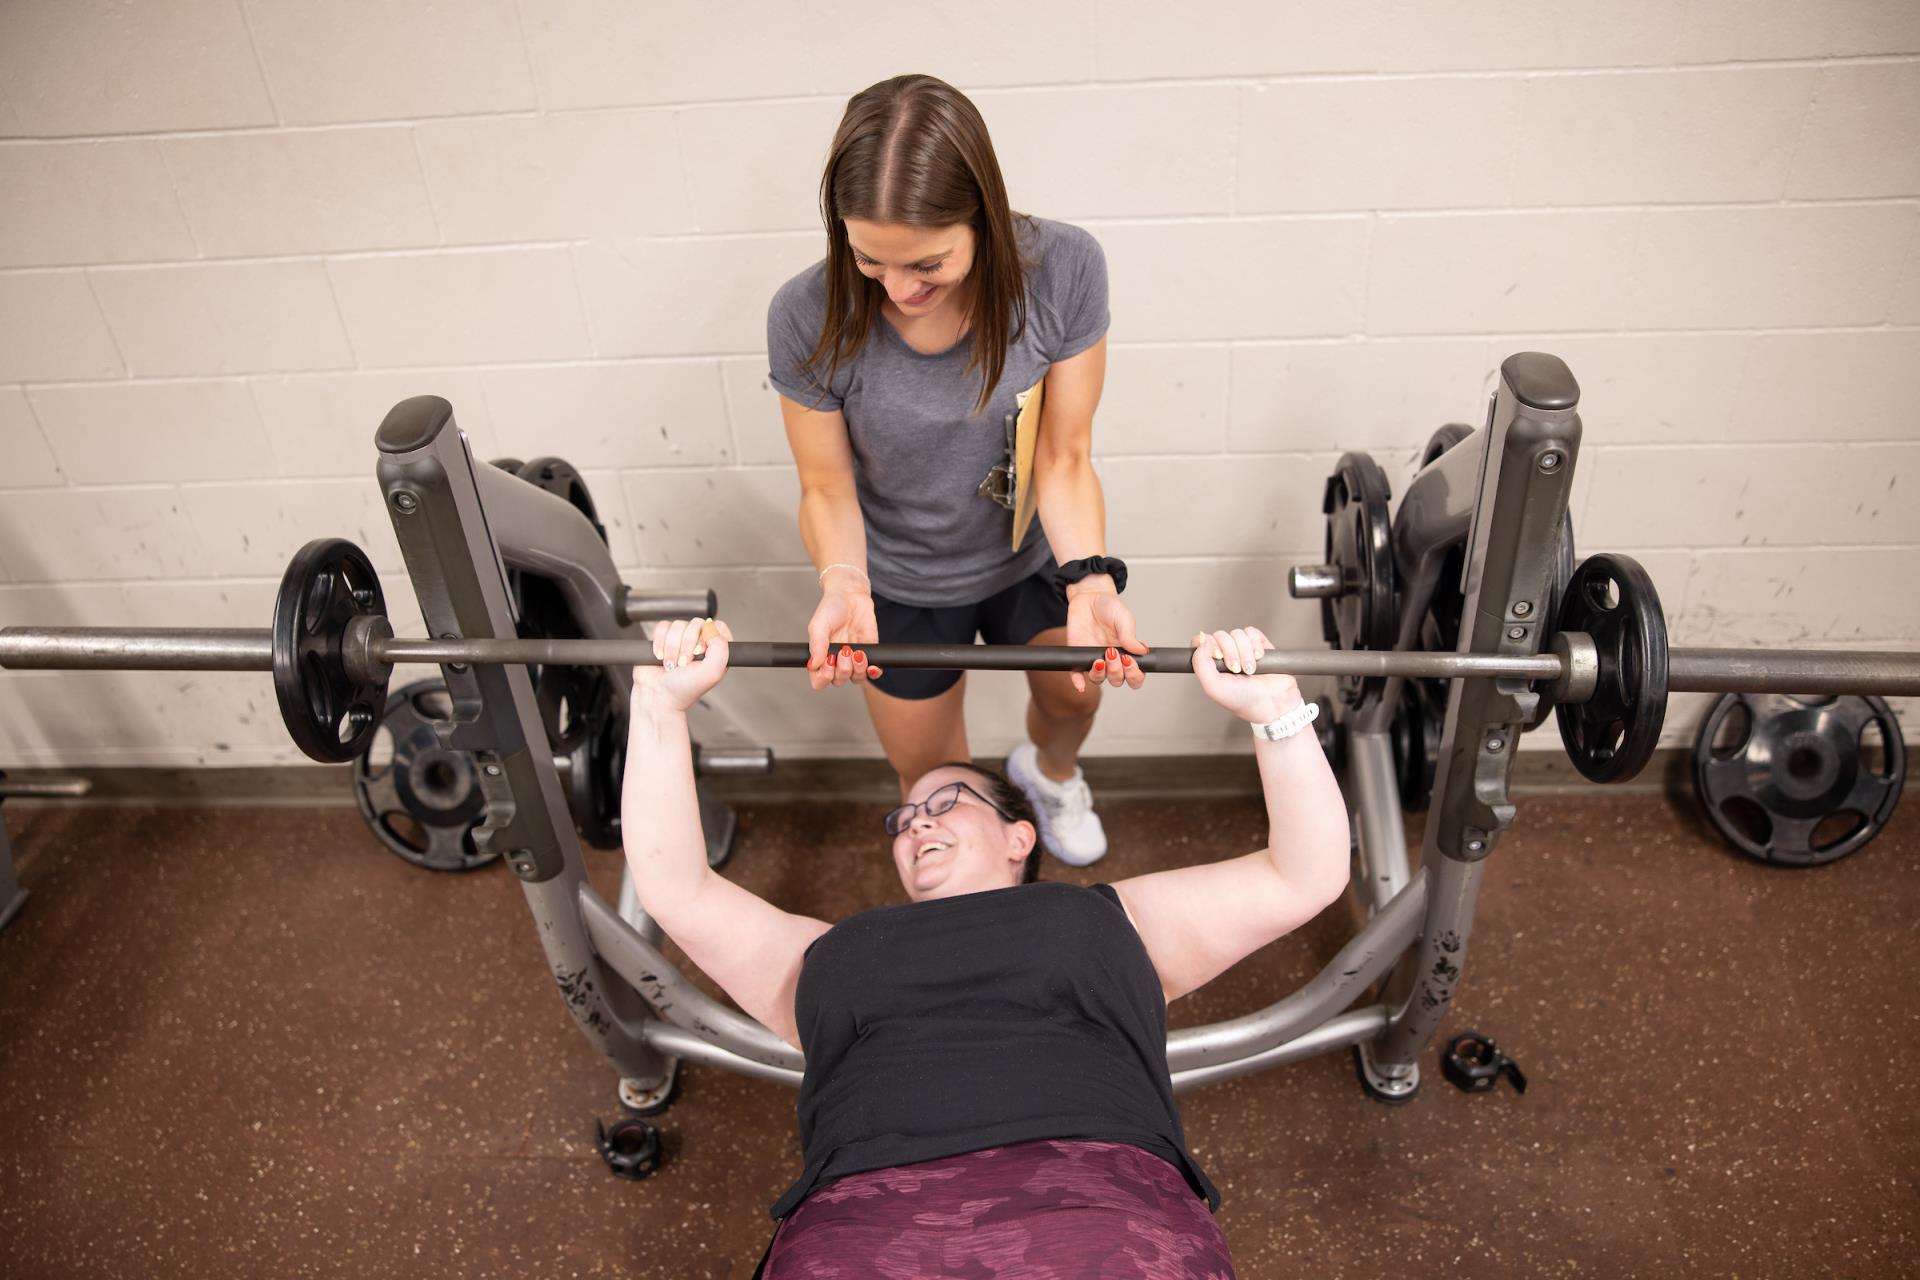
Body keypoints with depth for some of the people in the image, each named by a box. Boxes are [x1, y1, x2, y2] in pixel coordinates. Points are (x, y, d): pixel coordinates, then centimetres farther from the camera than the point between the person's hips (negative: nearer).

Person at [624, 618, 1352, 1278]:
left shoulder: (1109, 918, 33)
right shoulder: (836, 953, 35)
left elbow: (1305, 878, 30)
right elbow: (672, 885, 33)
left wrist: (1272, 708, 20)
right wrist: (662, 702, 29)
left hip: (1097, 1196, 0)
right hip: (867, 1215, 1)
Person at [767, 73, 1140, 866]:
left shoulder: (1064, 270, -29)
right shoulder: (809, 319, -31)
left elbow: (1063, 456, -21)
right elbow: (827, 487, -18)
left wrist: (1089, 580, -38)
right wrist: (842, 584, -38)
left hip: (1032, 555, 1)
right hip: (903, 586, -1)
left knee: (1073, 697, 29)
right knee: (932, 781, 20)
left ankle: (1050, 774, 69)